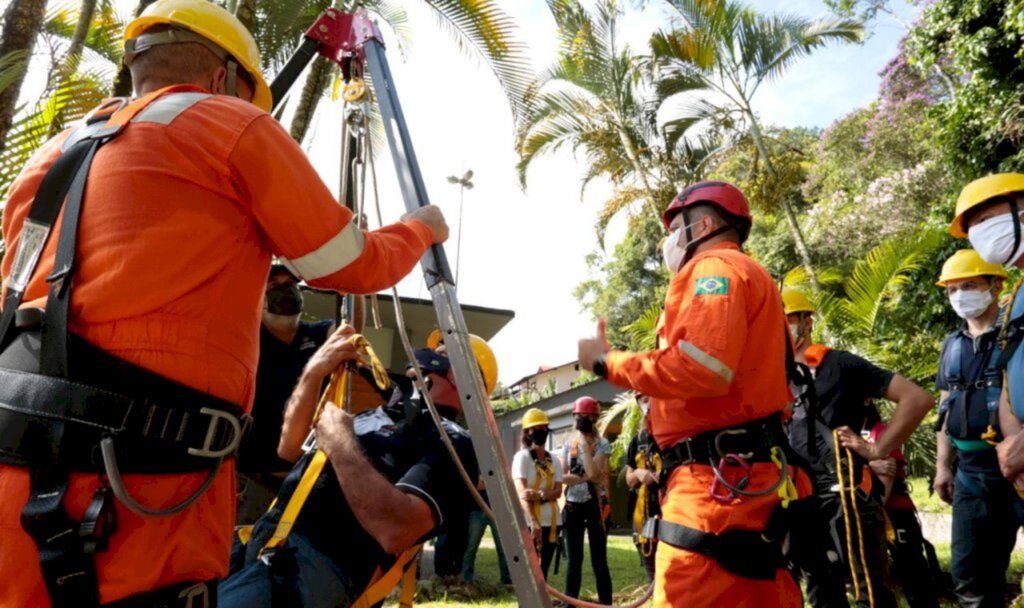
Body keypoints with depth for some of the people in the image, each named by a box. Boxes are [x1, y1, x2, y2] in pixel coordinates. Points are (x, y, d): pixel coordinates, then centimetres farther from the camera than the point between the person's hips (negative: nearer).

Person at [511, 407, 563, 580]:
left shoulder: (554, 461, 10)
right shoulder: (522, 457, -6)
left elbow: (558, 491, -1)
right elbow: (521, 493, -15)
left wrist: (540, 495, -22)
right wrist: (533, 522, -27)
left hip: (551, 520, 5)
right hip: (530, 522, -5)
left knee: (543, 570, 10)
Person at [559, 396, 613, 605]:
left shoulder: (602, 444, -5)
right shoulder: (568, 444, 7)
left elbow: (593, 473, -19)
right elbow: (562, 477, 1)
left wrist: (584, 444, -14)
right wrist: (585, 477, -13)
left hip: (594, 506, -4)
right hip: (572, 507, 4)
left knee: (599, 561, -1)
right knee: (574, 560, 10)